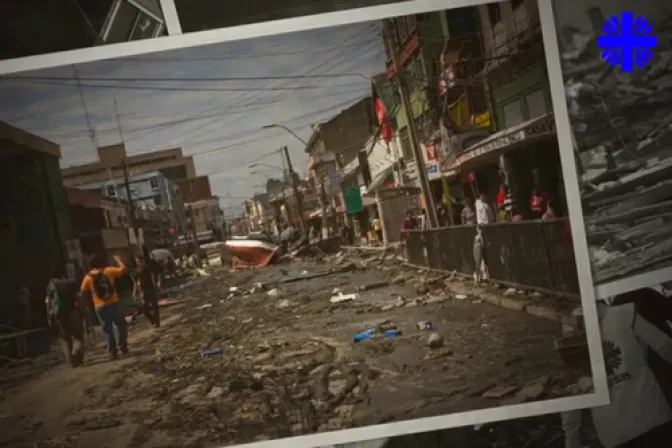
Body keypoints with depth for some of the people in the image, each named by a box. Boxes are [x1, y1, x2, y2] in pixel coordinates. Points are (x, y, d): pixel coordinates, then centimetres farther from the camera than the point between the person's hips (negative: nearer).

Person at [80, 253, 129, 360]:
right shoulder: (109, 271, -5)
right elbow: (123, 269, -4)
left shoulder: (88, 277, -2)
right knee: (122, 324, 19)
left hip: (100, 307, 1)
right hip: (114, 303, -1)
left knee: (107, 330, 8)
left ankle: (112, 351, 5)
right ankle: (122, 345, 14)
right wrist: (118, 260, 12)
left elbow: (83, 291, 4)